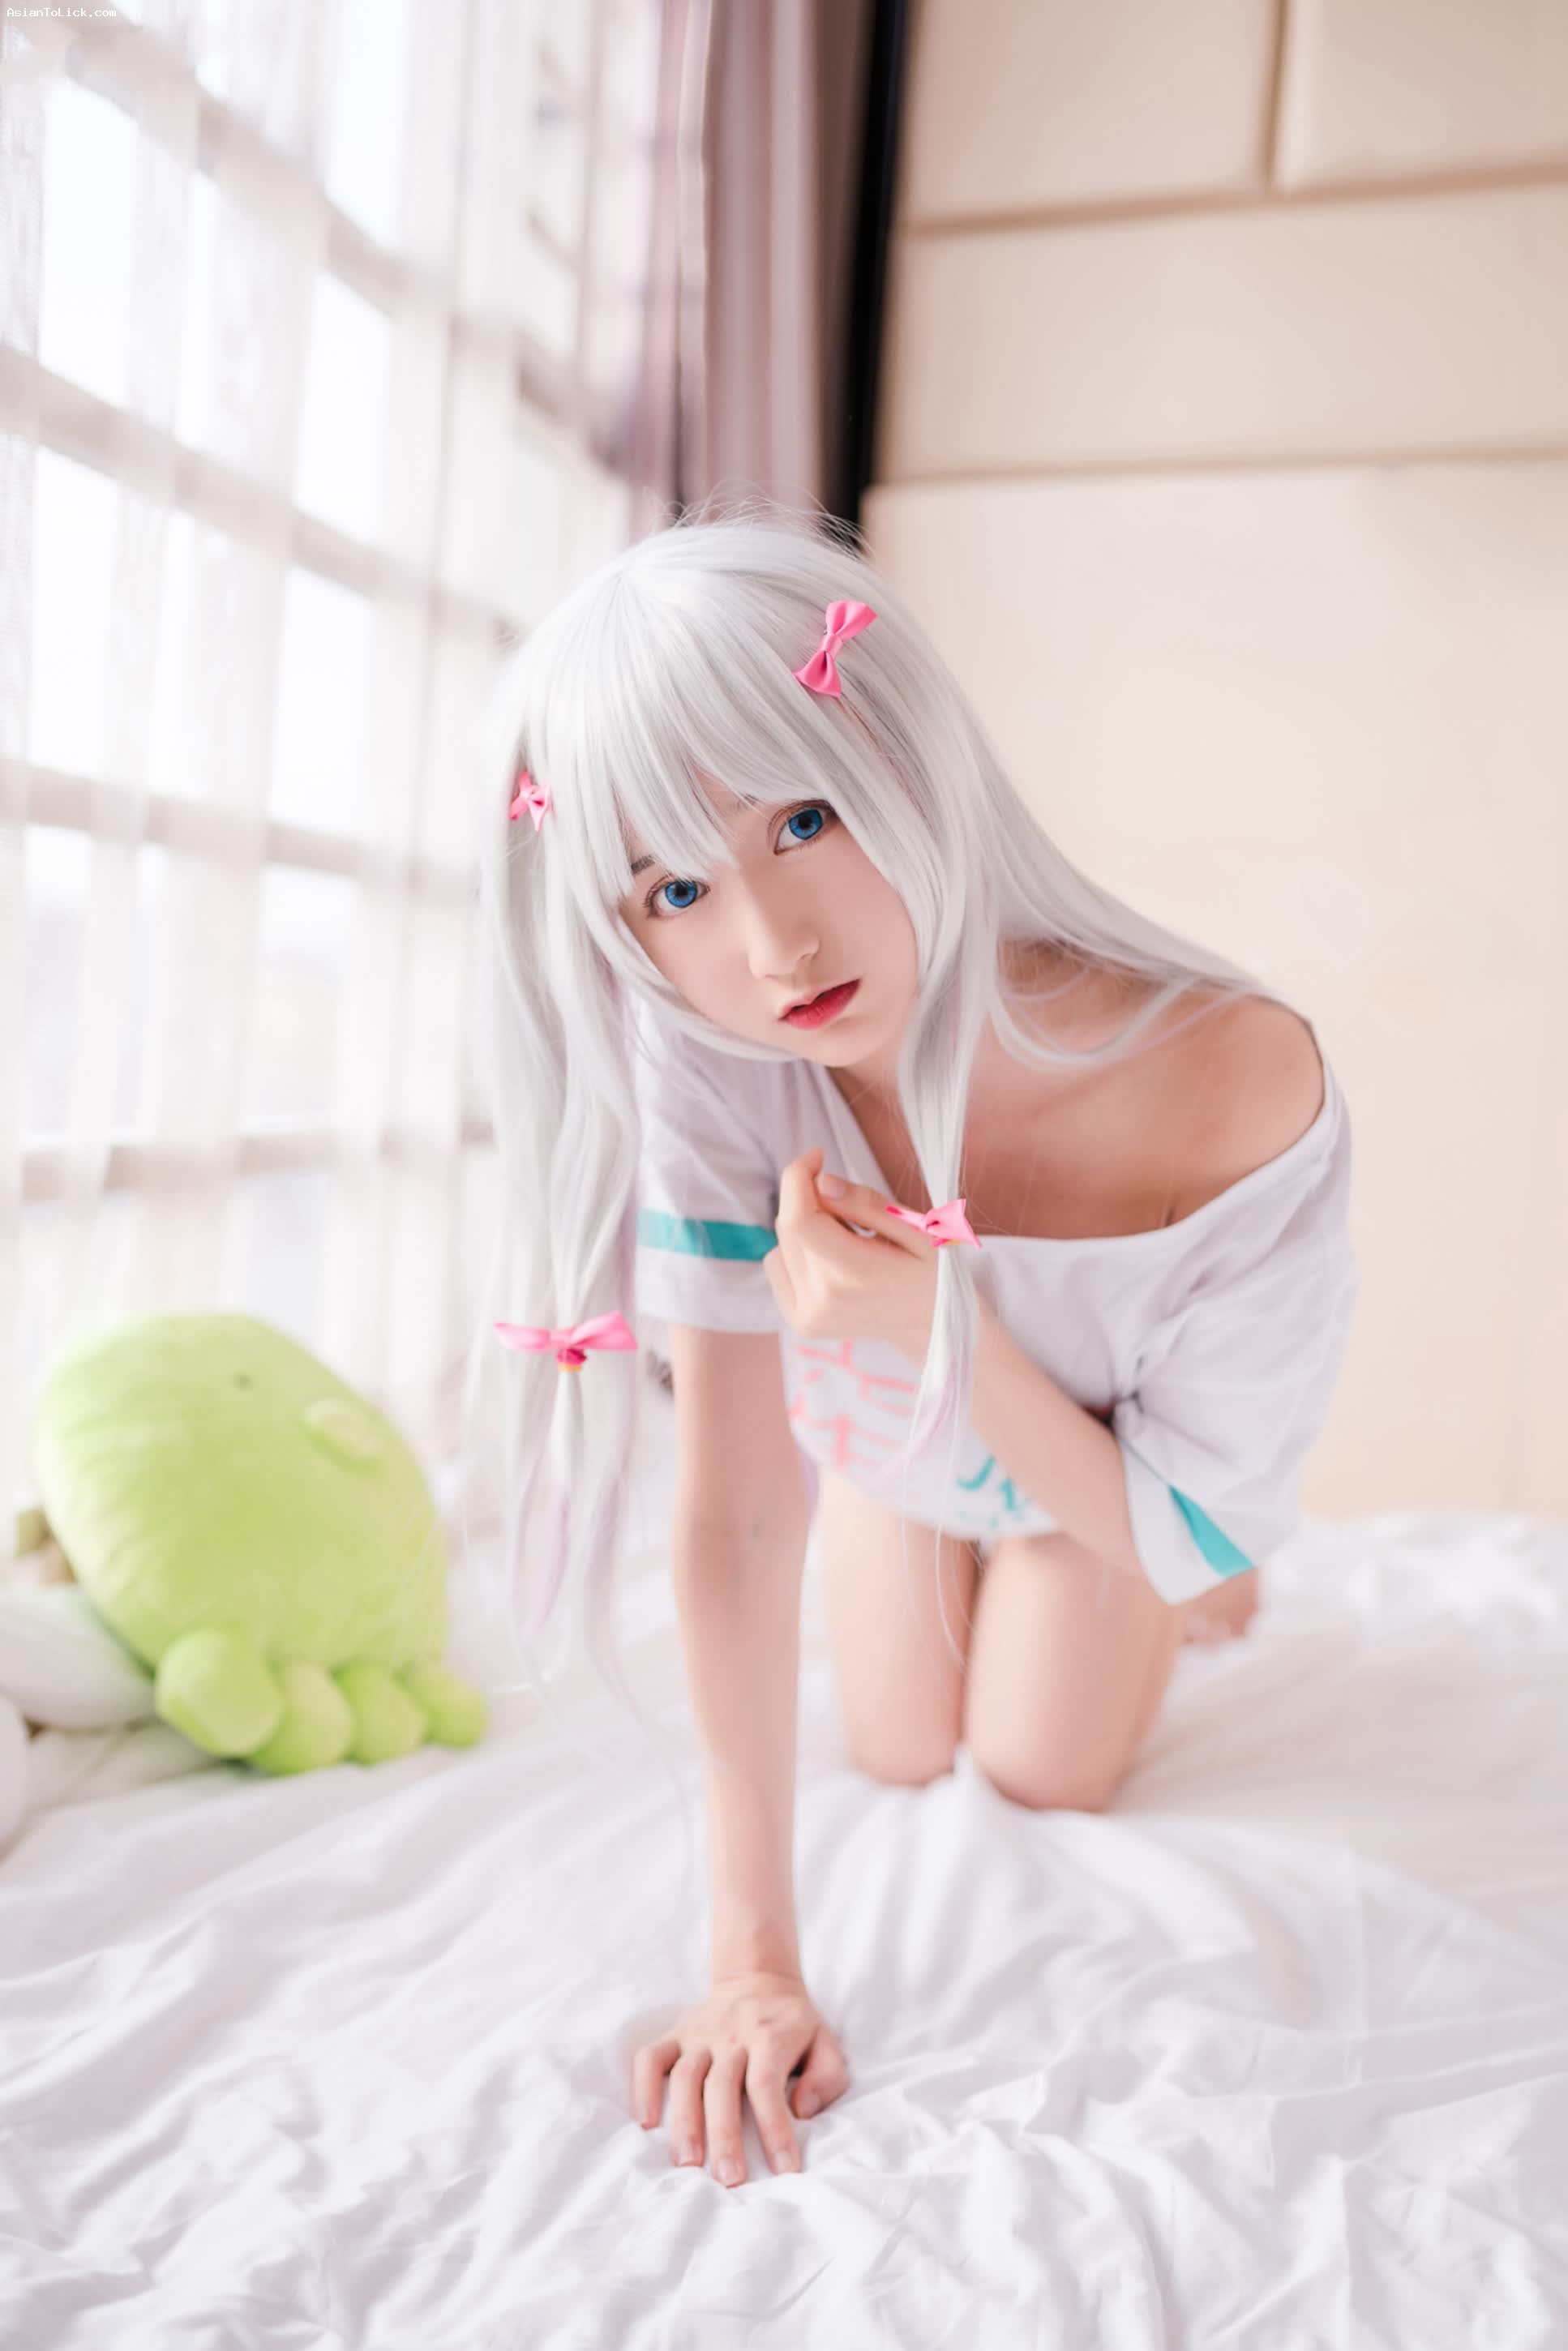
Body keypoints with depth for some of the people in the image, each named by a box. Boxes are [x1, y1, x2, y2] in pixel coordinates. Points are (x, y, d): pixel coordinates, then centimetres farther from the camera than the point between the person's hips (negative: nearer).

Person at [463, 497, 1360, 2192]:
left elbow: (1180, 1531, -28)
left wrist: (946, 1326, -46)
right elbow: (731, 1508, -33)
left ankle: (1162, 1594, 41)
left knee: (1043, 1771, 9)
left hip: (1116, 1454, -1)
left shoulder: (1242, 1093, -43)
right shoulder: (702, 1071, -38)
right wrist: (754, 1957, -30)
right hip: (890, 1424, 2)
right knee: (896, 1757, 12)